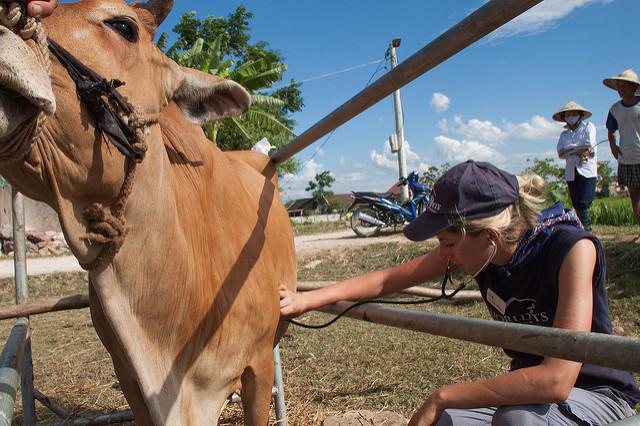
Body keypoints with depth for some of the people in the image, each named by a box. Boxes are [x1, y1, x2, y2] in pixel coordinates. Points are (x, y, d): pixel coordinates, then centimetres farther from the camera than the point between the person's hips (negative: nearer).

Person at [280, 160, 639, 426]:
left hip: (599, 395, -5)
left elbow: (557, 379, -37)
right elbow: (389, 279, -3)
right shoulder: (479, 250, -11)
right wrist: (306, 300, -10)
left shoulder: (573, 248, -29)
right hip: (529, 393, 5)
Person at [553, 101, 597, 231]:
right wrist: (581, 150, -14)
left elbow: (590, 145, -10)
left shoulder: (588, 127, 6)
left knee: (582, 204, -15)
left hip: (587, 171, -4)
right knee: (577, 207, 5)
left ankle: (588, 232, -9)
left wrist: (570, 150, -5)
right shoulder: (564, 134, 14)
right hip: (571, 173, 4)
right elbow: (560, 153, -2)